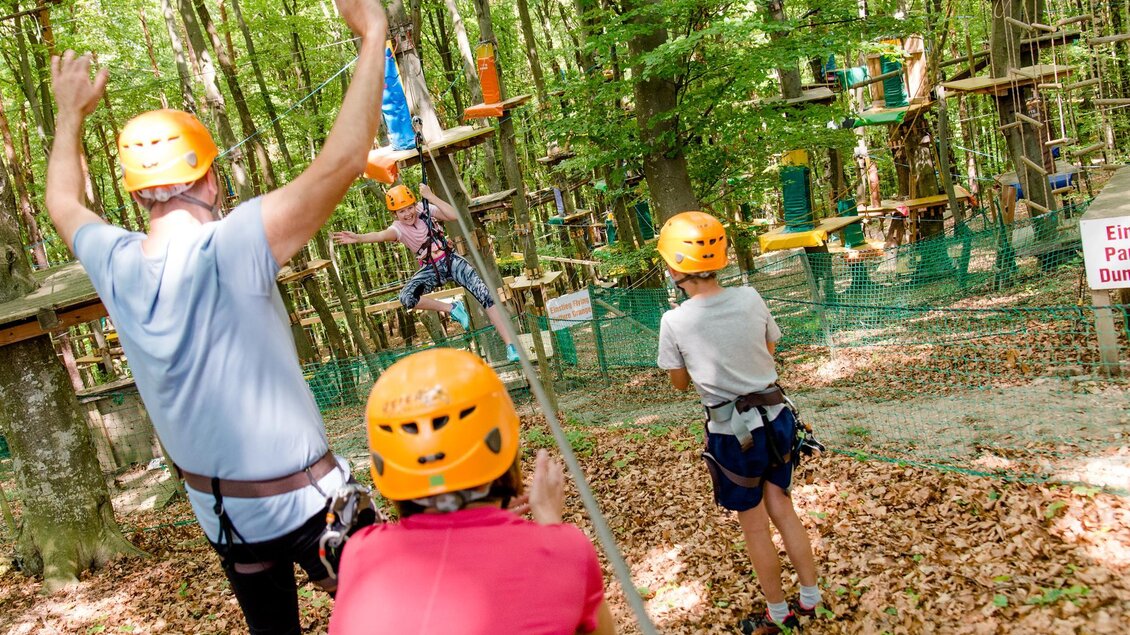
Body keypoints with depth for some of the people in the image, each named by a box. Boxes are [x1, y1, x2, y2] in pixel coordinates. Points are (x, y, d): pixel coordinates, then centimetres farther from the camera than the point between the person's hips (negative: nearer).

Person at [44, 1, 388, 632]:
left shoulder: (114, 266, -6)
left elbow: (64, 203, 17)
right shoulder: (228, 252, -25)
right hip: (306, 502, -6)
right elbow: (341, 162, -31)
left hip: (220, 510, 6)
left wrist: (71, 114, 28)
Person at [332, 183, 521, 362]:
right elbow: (381, 235, -36)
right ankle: (452, 309, -7)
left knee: (485, 294, -17)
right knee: (406, 298, -26)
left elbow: (455, 215, -23)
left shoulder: (424, 210, -9)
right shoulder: (398, 229, -12)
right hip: (431, 270, 1)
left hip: (451, 261, -1)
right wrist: (357, 238, -55)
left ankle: (510, 346, -15)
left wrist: (431, 197, -26)